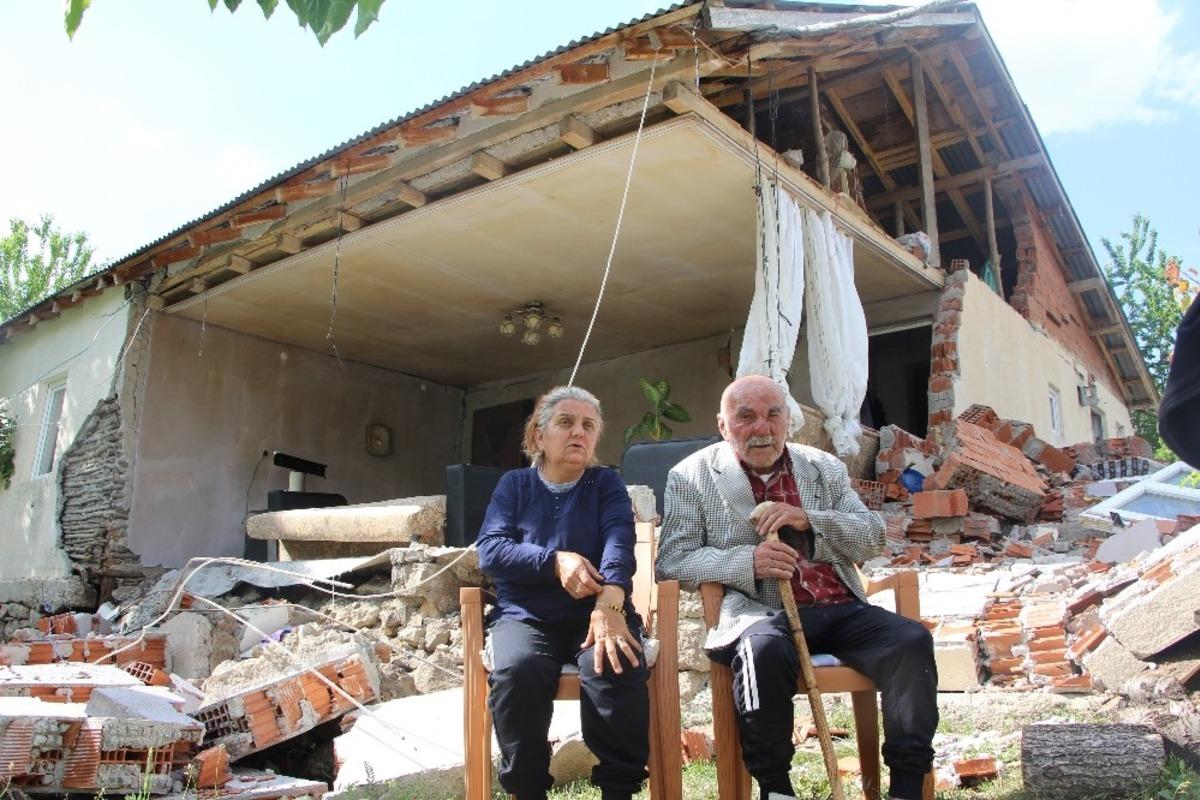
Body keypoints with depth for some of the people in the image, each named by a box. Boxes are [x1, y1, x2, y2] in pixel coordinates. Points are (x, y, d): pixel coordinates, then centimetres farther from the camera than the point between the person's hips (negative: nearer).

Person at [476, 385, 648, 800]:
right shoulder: (514, 484, 11)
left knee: (616, 669, -32)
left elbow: (619, 540, -10)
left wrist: (609, 603, -30)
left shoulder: (606, 482, 9)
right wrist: (555, 561, -19)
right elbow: (490, 549, -3)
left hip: (595, 613, 0)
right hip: (526, 616, 0)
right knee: (517, 670, -32)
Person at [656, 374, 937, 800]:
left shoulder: (824, 468, 17)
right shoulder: (691, 477, 5)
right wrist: (747, 561, -17)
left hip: (839, 609, 4)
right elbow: (671, 561, -2)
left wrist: (809, 520, -8)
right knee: (764, 649, -36)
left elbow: (872, 537, 11)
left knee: (912, 640, -21)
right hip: (758, 612, -4)